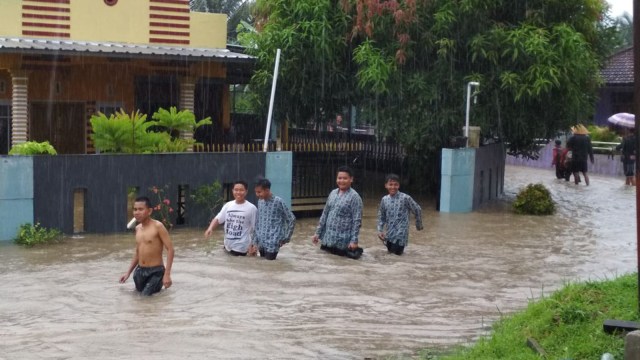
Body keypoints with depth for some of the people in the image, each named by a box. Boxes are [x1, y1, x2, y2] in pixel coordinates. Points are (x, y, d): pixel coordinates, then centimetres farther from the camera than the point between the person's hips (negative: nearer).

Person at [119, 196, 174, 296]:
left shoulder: (157, 226, -13)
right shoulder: (138, 228, 8)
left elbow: (170, 249, -16)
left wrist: (167, 274, -22)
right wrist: (128, 272, 16)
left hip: (156, 271, -7)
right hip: (140, 271, 7)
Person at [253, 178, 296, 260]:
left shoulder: (278, 202, -11)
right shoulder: (260, 202, 8)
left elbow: (291, 219, -6)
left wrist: (286, 237, -5)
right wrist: (256, 239, 11)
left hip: (272, 244, -6)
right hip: (261, 243, 6)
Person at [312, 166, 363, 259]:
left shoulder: (354, 197, -11)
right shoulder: (333, 193, 9)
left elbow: (357, 221, -14)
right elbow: (325, 214, 13)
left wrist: (354, 240, -20)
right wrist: (318, 232, 10)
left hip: (342, 241, -6)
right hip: (328, 238, 6)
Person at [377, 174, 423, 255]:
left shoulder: (405, 198, -12)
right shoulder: (384, 199, 3)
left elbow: (417, 210, -1)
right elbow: (381, 216, 12)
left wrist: (418, 225, 10)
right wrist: (380, 230, 0)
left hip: (400, 234, -5)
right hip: (390, 234, 5)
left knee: (396, 253, -9)